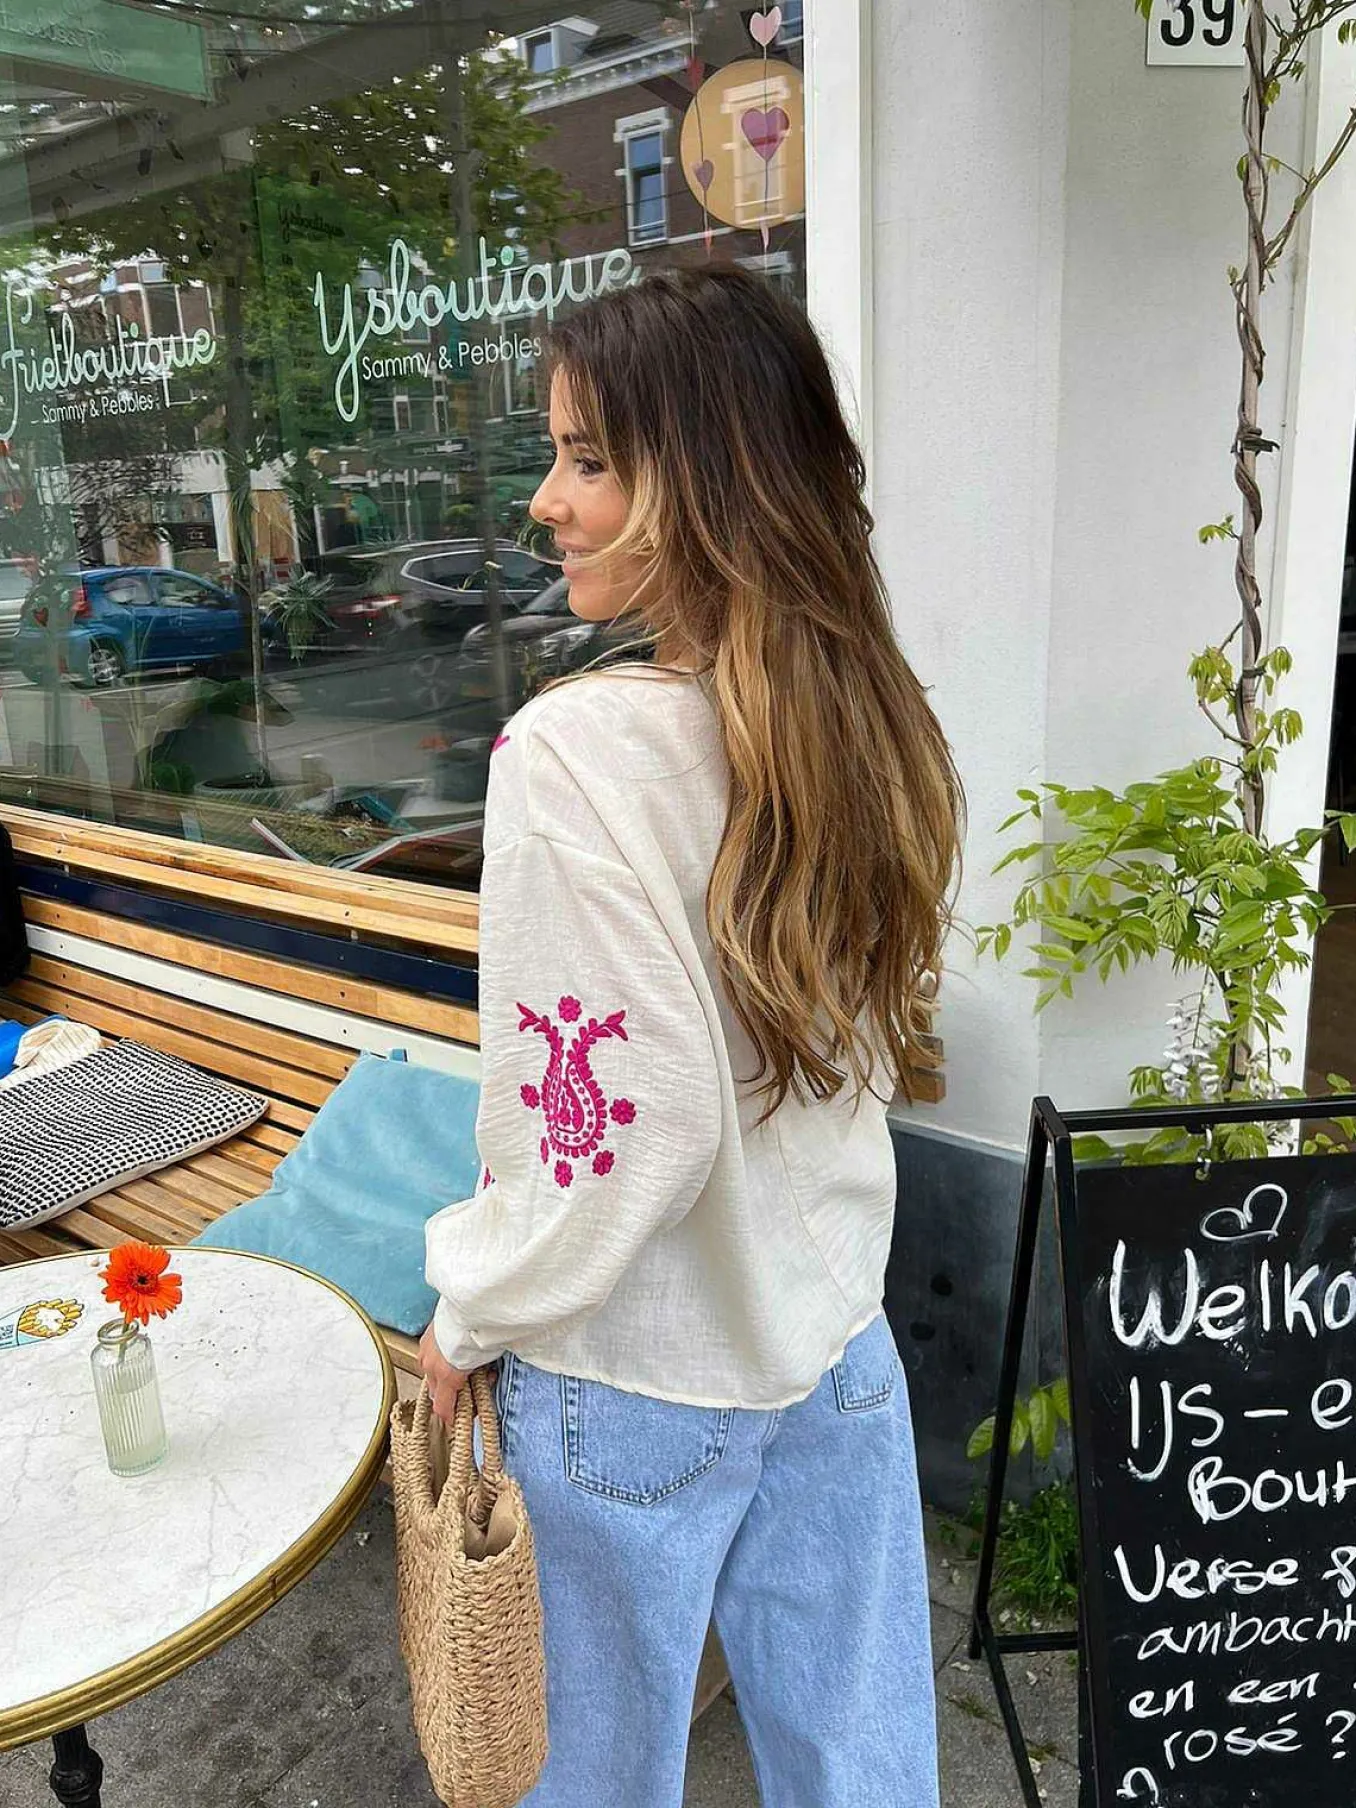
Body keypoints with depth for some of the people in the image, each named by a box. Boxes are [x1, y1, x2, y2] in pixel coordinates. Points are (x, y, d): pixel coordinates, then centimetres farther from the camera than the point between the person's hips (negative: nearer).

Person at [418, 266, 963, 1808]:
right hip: (839, 1344, 6)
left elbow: (623, 1120, -26)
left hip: (633, 1382, -5)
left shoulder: (574, 751, -26)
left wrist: (469, 1318, -8)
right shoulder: (867, 722, -4)